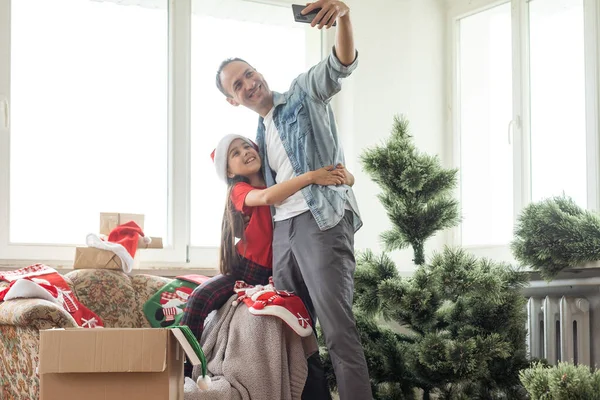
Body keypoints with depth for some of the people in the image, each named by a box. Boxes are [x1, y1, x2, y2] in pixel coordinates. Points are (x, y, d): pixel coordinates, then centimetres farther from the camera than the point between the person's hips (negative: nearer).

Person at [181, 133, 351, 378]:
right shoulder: (239, 191, -5)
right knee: (199, 299, -25)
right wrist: (311, 176, -36)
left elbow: (346, 179, 0)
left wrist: (343, 174, -24)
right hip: (244, 270, -2)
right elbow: (267, 197, -31)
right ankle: (182, 372, -20)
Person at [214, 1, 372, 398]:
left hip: (322, 220, -8)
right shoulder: (261, 135, 23)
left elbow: (341, 65, -15)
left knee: (338, 328, -14)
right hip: (282, 229, 8)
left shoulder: (305, 93, 5)